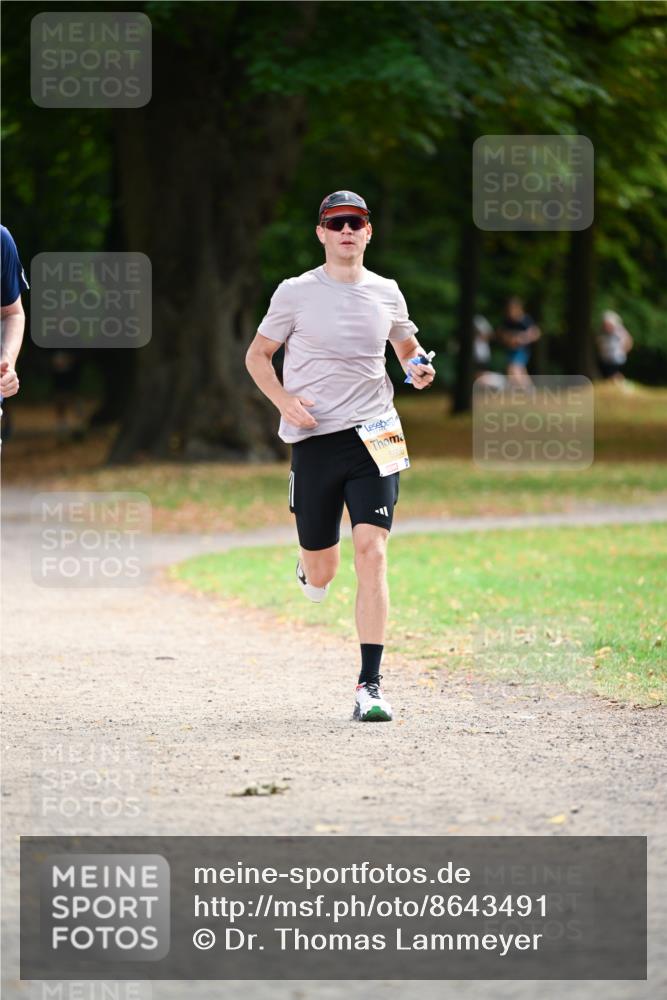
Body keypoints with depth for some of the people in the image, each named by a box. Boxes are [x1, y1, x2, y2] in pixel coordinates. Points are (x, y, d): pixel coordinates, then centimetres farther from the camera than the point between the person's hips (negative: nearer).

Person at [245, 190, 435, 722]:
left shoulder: (386, 293, 8)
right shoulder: (296, 293, 1)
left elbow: (408, 344, 25)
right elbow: (257, 354, 8)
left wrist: (419, 367, 2)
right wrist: (284, 400, -9)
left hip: (374, 437, 1)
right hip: (315, 439, -1)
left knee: (371, 552, -15)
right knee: (321, 573, 5)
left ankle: (370, 683, -13)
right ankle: (310, 566, 47)